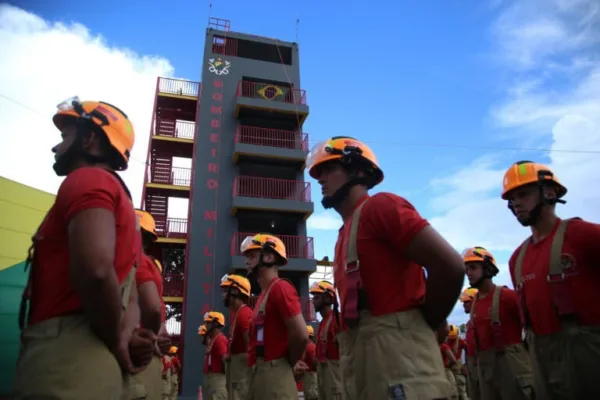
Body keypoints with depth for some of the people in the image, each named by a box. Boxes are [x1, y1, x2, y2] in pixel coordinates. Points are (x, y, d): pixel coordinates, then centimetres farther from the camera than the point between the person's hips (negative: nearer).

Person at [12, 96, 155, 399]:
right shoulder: (118, 195, 22)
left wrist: (115, 343, -11)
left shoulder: (87, 179, -6)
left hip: (65, 357, -9)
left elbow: (95, 269, -25)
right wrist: (124, 338, 2)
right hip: (98, 365, 9)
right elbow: (129, 299, 21)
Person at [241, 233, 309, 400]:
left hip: (274, 373, -10)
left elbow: (301, 335, -22)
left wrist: (291, 363, -5)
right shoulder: (264, 293, 17)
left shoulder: (280, 288, -14)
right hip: (260, 373, 10)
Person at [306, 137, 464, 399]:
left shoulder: (380, 206, -7)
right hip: (361, 362, 9)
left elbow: (449, 266, -15)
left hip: (398, 353, -9)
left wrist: (417, 327, -4)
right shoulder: (345, 234, 20)